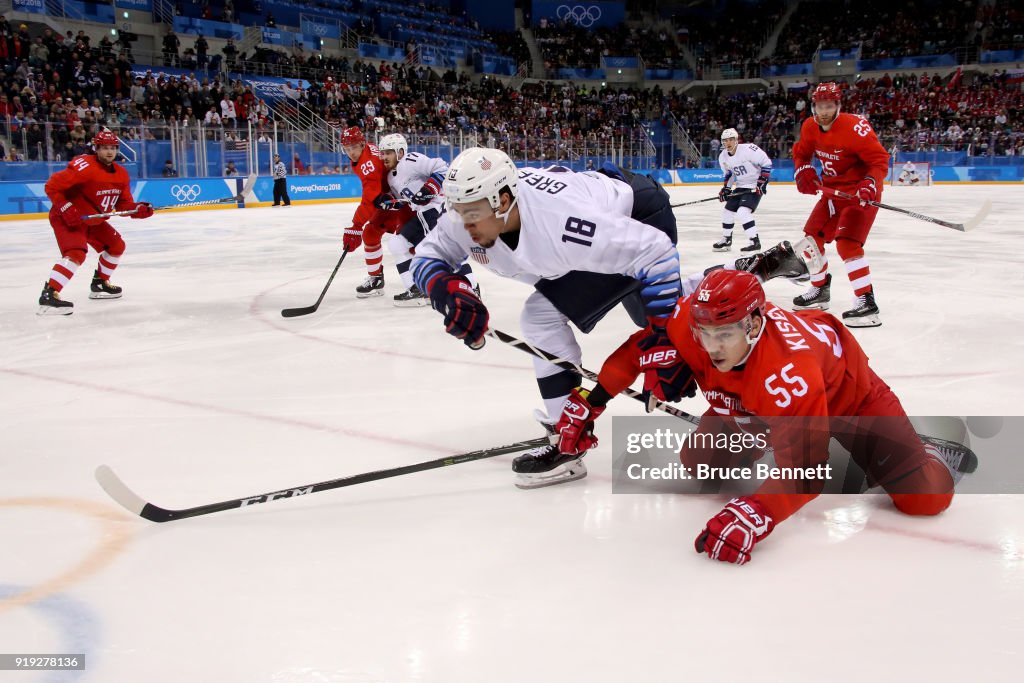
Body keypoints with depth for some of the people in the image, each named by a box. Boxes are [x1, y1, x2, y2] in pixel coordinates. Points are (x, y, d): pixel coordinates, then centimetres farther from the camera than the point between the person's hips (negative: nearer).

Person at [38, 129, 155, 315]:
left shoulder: (121, 174, 1)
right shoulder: (84, 167, -24)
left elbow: (124, 204, 5)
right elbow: (52, 186, -23)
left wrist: (138, 209, -15)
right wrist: (66, 208, -29)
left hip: (94, 220, 9)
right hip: (66, 218, -9)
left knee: (116, 245, 16)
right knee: (76, 253, -27)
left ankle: (99, 284, 33)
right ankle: (48, 295, -30)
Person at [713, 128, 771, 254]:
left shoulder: (748, 149, -22)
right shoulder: (723, 157, 1)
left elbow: (766, 163, -17)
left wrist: (762, 181, -21)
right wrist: (725, 188, 6)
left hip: (755, 186, -8)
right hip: (740, 187, 8)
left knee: (743, 212, -24)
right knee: (728, 211, 10)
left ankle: (755, 242, -18)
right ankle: (726, 240, 30)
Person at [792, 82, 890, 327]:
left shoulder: (854, 127, -24)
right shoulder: (810, 127, -2)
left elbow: (879, 158, -21)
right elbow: (801, 152, 16)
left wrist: (870, 184, -35)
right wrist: (803, 171, -3)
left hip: (860, 193, -8)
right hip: (832, 190, 8)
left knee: (847, 243, -22)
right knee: (813, 236, 12)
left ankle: (867, 303, -22)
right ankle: (820, 290, 33)